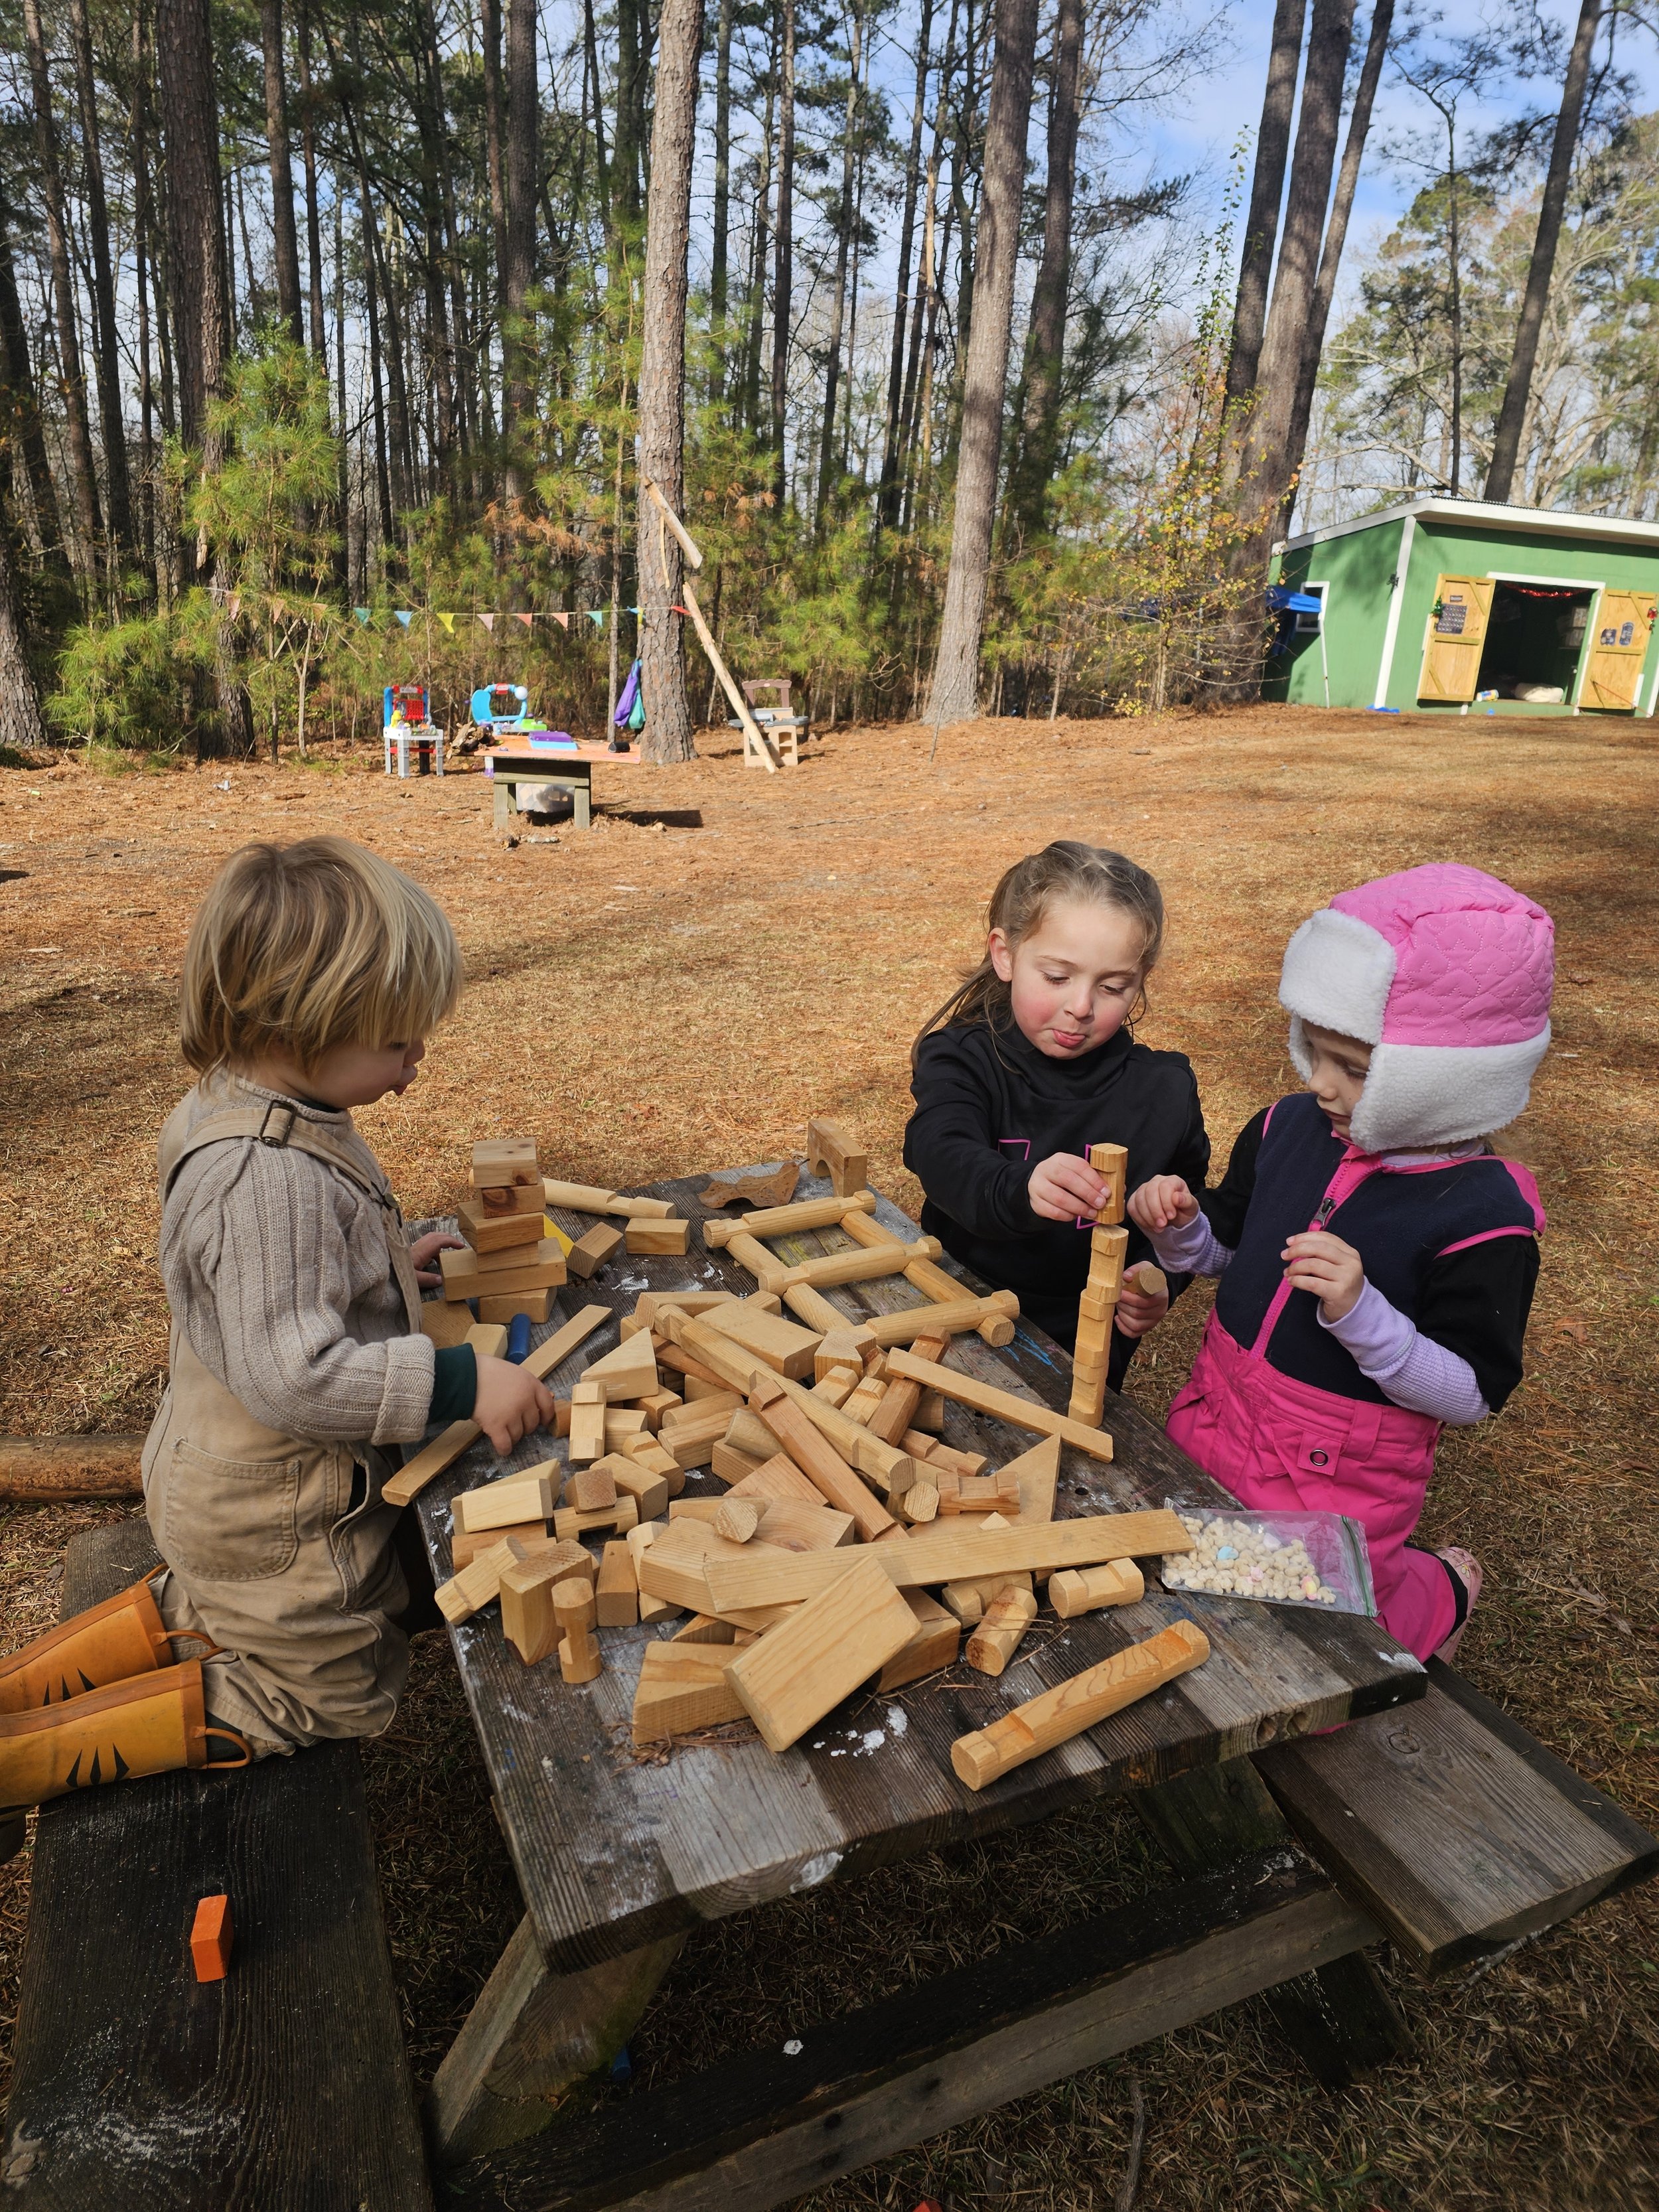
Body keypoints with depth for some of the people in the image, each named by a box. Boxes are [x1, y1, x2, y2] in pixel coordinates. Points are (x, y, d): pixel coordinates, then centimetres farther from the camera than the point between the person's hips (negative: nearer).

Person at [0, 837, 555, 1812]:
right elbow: (294, 1375, -37)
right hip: (281, 1520, -9)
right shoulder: (270, 1176, -35)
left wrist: (384, 1260, 7)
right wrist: (460, 1381, -36)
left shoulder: (237, 1112, -3)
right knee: (334, 1696, 15)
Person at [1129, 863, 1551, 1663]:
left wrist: (1360, 1311, -35)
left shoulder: (1482, 1214, -23)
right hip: (1213, 1422, 6)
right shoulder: (1290, 1129, -7)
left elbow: (1470, 1394, -20)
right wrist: (1180, 1224, -14)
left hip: (1338, 1486, -6)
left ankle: (1436, 1591, 38)